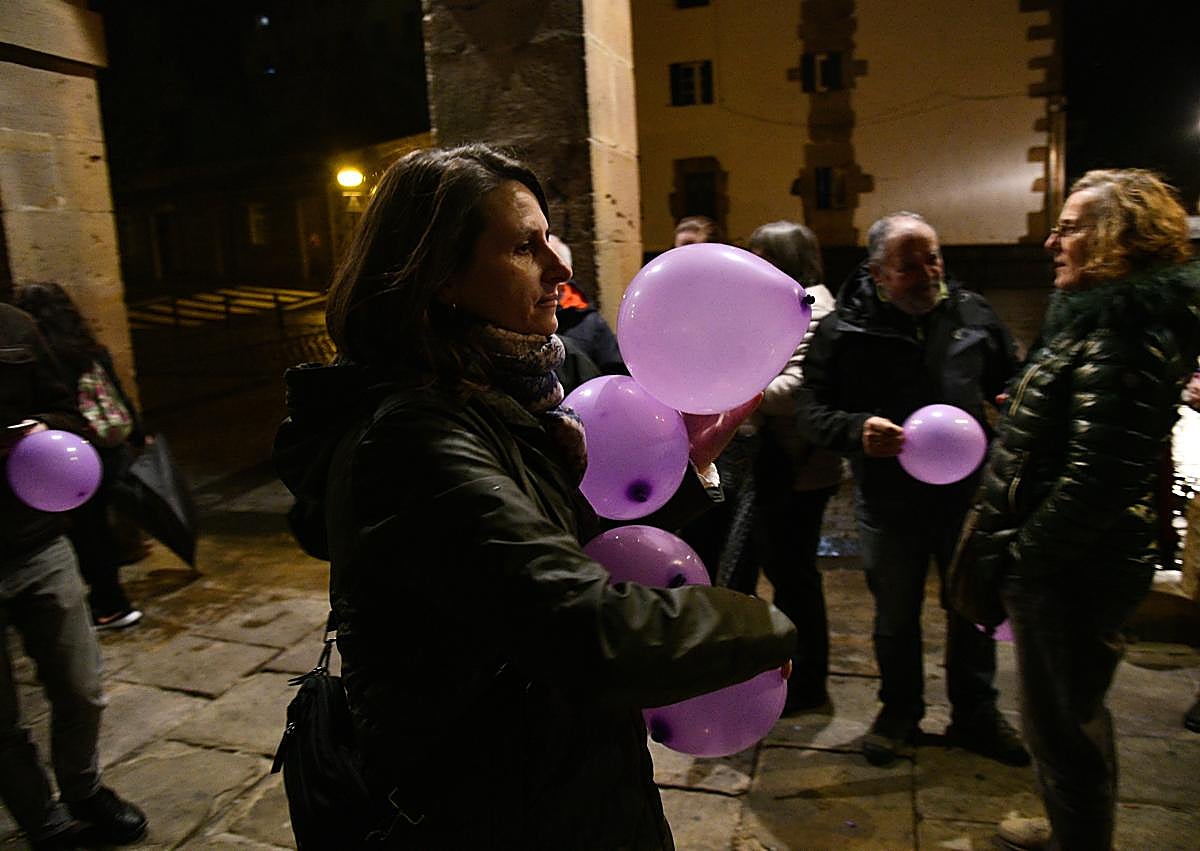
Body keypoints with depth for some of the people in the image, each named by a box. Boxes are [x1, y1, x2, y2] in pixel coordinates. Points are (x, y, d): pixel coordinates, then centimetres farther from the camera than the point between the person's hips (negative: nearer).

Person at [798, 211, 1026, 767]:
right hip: (888, 499, -2)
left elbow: (1011, 379, 15)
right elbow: (811, 411, -9)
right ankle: (900, 711, 38)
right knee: (895, 617, 15)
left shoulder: (972, 313, 1)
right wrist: (855, 429, -28)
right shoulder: (845, 329, -10)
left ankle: (975, 715, 39)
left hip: (968, 492, 3)